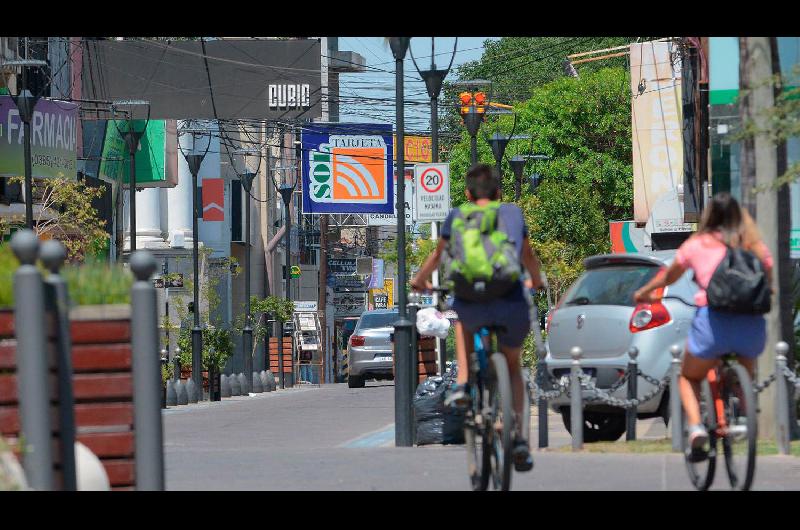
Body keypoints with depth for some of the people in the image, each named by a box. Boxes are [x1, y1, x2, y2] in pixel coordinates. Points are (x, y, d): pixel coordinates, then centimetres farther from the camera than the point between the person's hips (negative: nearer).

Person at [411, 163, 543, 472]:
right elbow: (528, 257, 32)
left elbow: (438, 255, 27)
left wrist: (420, 280, 48)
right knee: (512, 367, 27)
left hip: (473, 305, -1)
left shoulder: (457, 217, 13)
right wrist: (535, 281, 53)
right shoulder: (513, 213, 16)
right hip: (513, 305, 1)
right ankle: (519, 437, 12)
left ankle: (462, 383, 21)